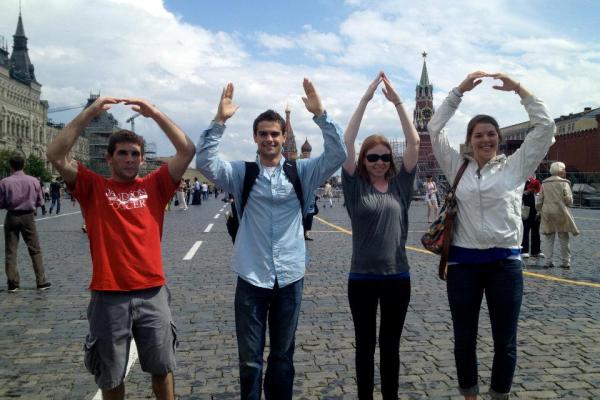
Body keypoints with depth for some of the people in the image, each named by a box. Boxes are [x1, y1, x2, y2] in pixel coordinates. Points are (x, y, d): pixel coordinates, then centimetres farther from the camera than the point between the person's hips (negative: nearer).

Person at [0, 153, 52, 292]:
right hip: (28, 217, 1)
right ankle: (41, 281, 9)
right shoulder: (33, 181, -6)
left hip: (11, 217, 0)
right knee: (35, 250, 9)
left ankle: (13, 283, 11)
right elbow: (40, 202, 2)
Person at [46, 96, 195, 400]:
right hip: (109, 296, -1)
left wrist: (154, 113, -8)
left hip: (153, 293, 1)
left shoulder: (155, 186, 3)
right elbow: (56, 155, -12)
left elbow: (187, 151, -5)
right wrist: (89, 113, -15)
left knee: (162, 367, 15)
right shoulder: (93, 187, 1)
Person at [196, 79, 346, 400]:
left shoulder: (301, 172, 2)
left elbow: (337, 155, -9)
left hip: (290, 277, 1)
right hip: (251, 278, -1)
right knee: (249, 358, 9)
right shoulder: (241, 173, 1)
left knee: (283, 356, 16)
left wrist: (320, 114, -18)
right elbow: (205, 162, -13)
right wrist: (220, 119, -21)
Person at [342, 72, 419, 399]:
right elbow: (346, 142, -11)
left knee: (390, 346, 14)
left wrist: (397, 101, -7)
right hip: (362, 278, -1)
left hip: (397, 277, 2)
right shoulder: (355, 186, -2)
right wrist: (366, 98, -13)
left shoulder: (400, 184, 3)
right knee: (365, 345, 11)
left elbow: (413, 142, -3)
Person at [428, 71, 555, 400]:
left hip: (505, 262, 0)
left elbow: (545, 126, -1)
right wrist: (460, 90, -3)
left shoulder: (515, 167, 4)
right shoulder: (457, 167, 6)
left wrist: (518, 89, -6)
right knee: (464, 338, 11)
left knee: (505, 341, 9)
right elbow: (435, 129, 2)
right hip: (463, 262, 1)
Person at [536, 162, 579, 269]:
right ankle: (565, 262, 11)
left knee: (549, 238, 8)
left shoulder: (544, 183, 6)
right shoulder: (564, 183, -5)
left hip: (547, 213, 3)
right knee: (564, 238, 6)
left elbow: (540, 201, 6)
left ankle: (548, 261, 8)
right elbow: (569, 201, -9)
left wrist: (539, 210, 19)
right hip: (560, 213, -3)